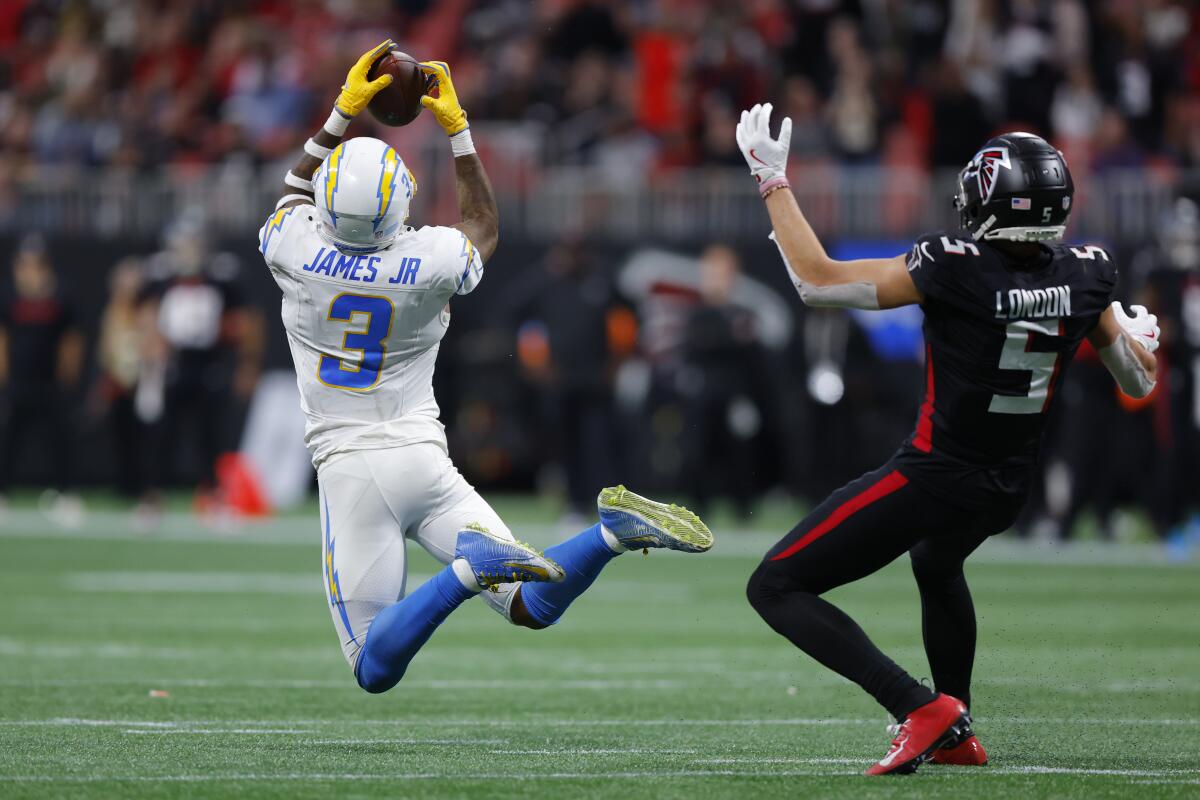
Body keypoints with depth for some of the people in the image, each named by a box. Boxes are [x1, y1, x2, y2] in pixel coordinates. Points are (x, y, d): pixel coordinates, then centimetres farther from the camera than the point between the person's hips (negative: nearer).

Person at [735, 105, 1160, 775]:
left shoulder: (956, 269, -23)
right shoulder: (1085, 276, -7)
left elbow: (818, 281, -16)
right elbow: (1139, 380, 8)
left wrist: (773, 180, -7)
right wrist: (1142, 333, 31)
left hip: (934, 479, -7)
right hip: (1010, 489, 7)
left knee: (776, 588, -2)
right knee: (937, 565, 41)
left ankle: (921, 710, -13)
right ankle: (957, 735, 44)